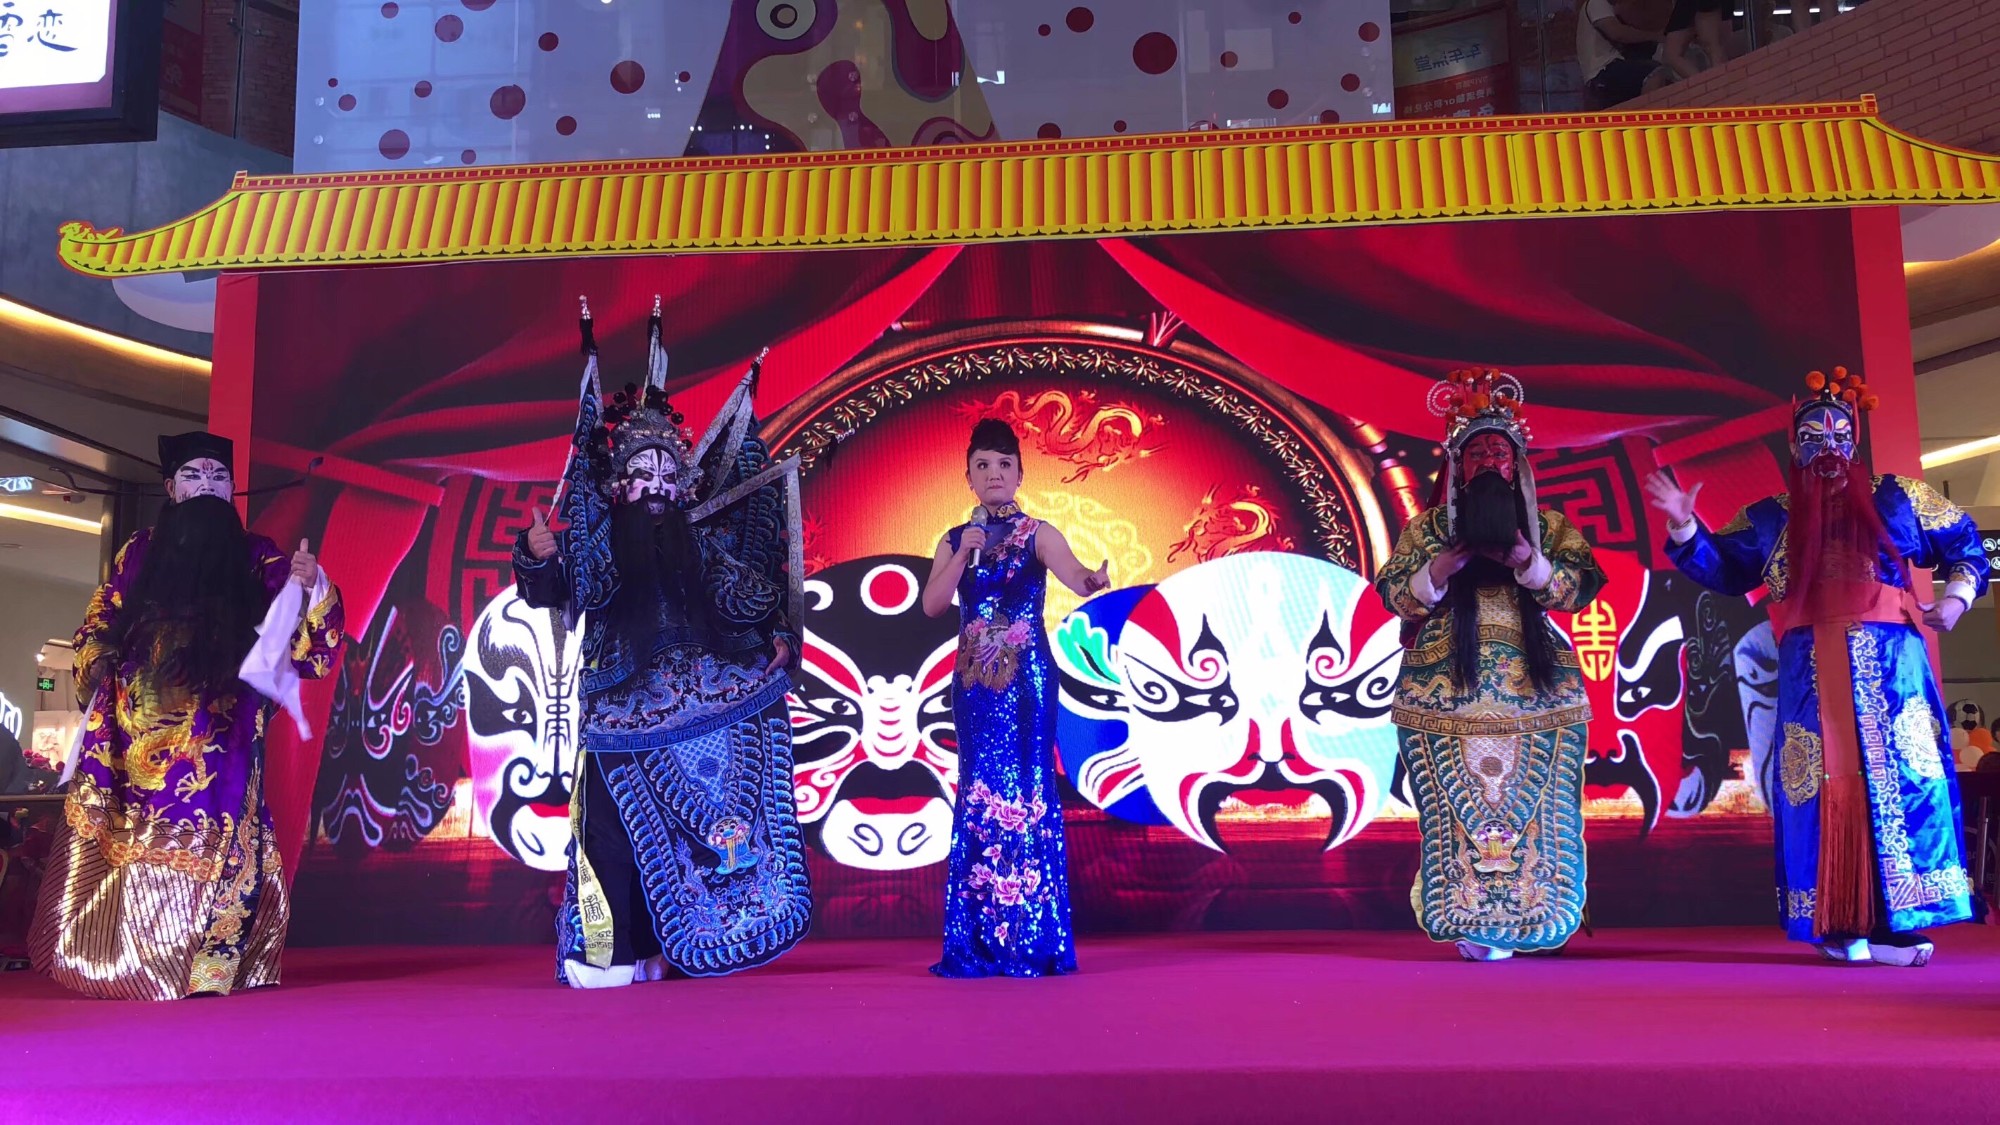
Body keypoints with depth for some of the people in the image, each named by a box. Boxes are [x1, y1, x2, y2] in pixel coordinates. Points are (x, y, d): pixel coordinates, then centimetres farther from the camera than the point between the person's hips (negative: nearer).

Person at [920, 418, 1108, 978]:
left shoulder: (1037, 533, 0)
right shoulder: (954, 540, 11)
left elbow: (1073, 573, -19)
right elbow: (931, 605, 0)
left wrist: (1094, 581, -41)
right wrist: (965, 554, -10)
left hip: (1026, 677, -3)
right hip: (974, 680, 4)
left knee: (1027, 790, -5)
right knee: (978, 795, 4)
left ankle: (1033, 941, 3)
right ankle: (979, 942, 10)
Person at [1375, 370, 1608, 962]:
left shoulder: (1548, 526, 13)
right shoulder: (1428, 527, 10)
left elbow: (1582, 585, 1)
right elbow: (1392, 592, 4)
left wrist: (1529, 563, -15)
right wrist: (1438, 570, -14)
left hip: (1535, 687, 1)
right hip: (1448, 687, -1)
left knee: (1531, 803, -3)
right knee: (1457, 804, -5)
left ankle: (1517, 920, 6)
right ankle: (1471, 920, 2)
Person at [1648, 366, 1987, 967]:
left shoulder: (1896, 499, 10)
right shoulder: (1772, 518, 12)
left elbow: (1964, 544, 19)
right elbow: (1723, 568, 6)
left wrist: (1956, 597, 4)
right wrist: (1684, 527, -8)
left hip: (1888, 664, 0)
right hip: (1812, 673, 1)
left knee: (1899, 781, -5)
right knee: (1823, 788, -2)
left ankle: (1898, 921, 0)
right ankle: (1840, 926, 2)